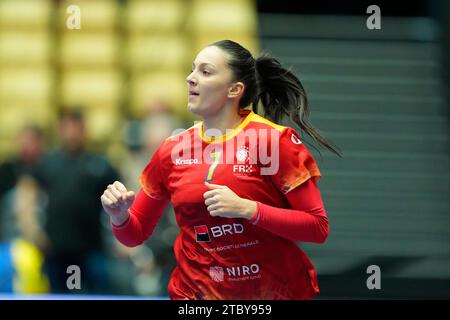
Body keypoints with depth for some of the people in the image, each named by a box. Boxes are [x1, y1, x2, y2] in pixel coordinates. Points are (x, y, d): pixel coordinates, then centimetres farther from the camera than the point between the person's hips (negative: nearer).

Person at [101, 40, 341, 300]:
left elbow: (318, 227, -14)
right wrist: (120, 215, -13)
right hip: (197, 291, 3)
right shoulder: (172, 150, 2)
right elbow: (135, 234, 10)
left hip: (275, 291, -3)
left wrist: (247, 209, -24)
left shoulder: (275, 139, -11)